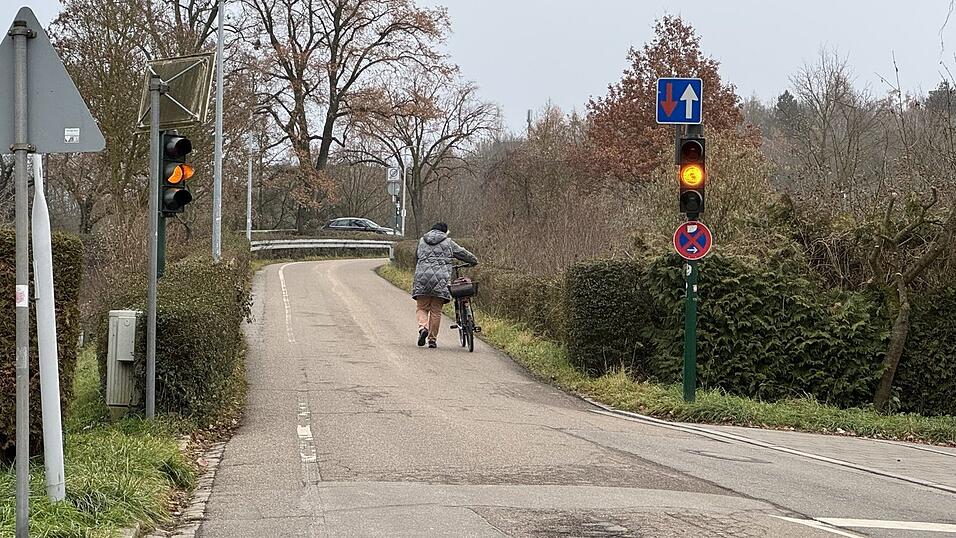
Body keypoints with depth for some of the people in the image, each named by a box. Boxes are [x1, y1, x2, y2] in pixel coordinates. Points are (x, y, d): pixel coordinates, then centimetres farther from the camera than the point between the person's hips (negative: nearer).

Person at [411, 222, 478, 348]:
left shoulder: (421, 241, 17)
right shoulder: (448, 243, 10)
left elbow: (416, 260, 23)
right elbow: (463, 254, 19)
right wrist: (474, 261, 37)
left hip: (422, 278, 1)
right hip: (441, 280, -1)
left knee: (422, 308, 9)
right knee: (436, 311, 5)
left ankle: (423, 327, -19)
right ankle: (432, 339, 5)